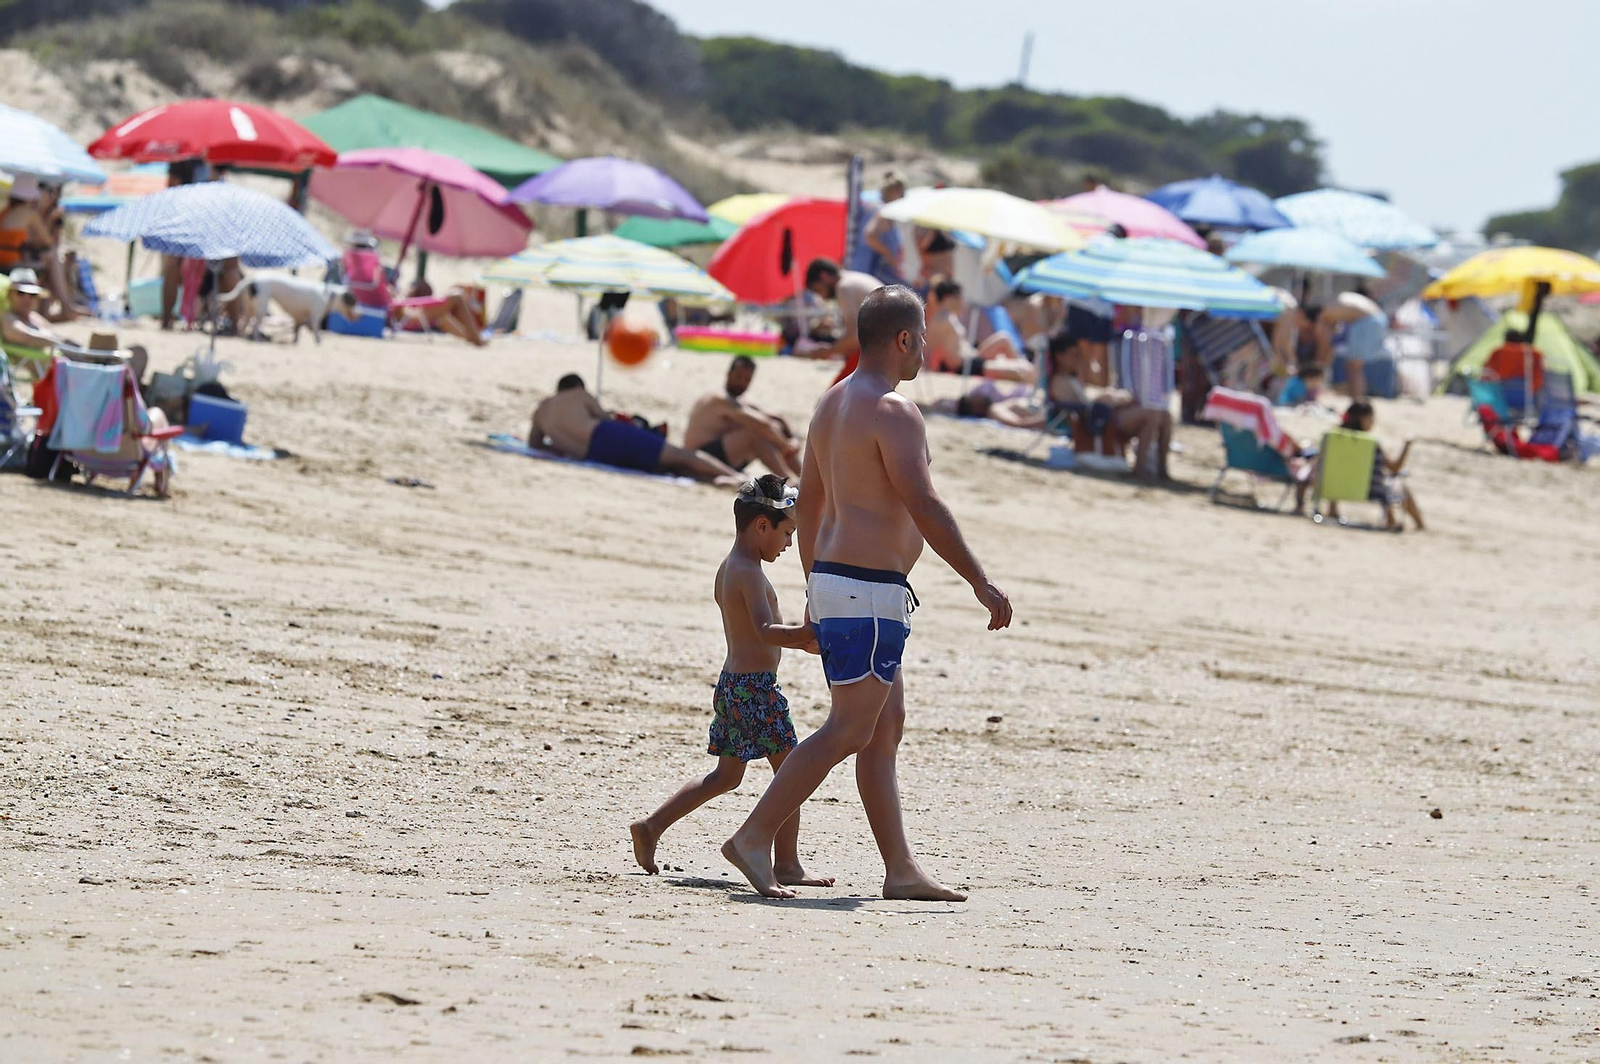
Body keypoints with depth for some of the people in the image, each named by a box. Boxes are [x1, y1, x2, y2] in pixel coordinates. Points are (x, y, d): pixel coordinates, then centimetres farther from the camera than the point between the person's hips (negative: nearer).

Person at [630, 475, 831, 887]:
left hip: (732, 682, 10)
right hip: (756, 686, -10)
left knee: (726, 776, 18)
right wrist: (813, 633, -34)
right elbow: (766, 632, -29)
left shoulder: (728, 568, 14)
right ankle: (786, 864, 1)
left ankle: (651, 827, 16)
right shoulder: (749, 573, -17)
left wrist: (804, 639, 17)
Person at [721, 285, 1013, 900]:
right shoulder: (892, 411, -14)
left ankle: (900, 870, 11)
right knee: (849, 730, -8)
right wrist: (981, 583, -14)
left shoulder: (831, 405, 15)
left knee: (886, 727, 11)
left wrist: (815, 588, 27)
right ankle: (754, 838, -10)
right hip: (870, 590, -10)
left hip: (833, 580, 10)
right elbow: (925, 507, -19)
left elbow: (807, 506, 20)